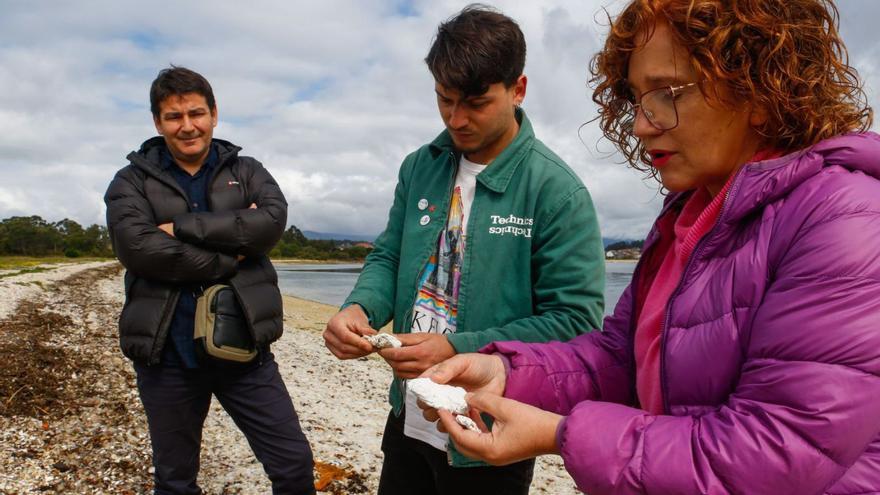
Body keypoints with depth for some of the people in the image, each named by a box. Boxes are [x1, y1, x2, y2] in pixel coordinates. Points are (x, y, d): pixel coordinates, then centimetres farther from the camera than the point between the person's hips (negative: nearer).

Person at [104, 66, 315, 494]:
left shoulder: (247, 172, 7)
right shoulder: (131, 182, 4)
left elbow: (273, 219, -13)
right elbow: (136, 247, -15)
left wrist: (183, 227, -15)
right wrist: (228, 259, -14)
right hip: (166, 352, 0)